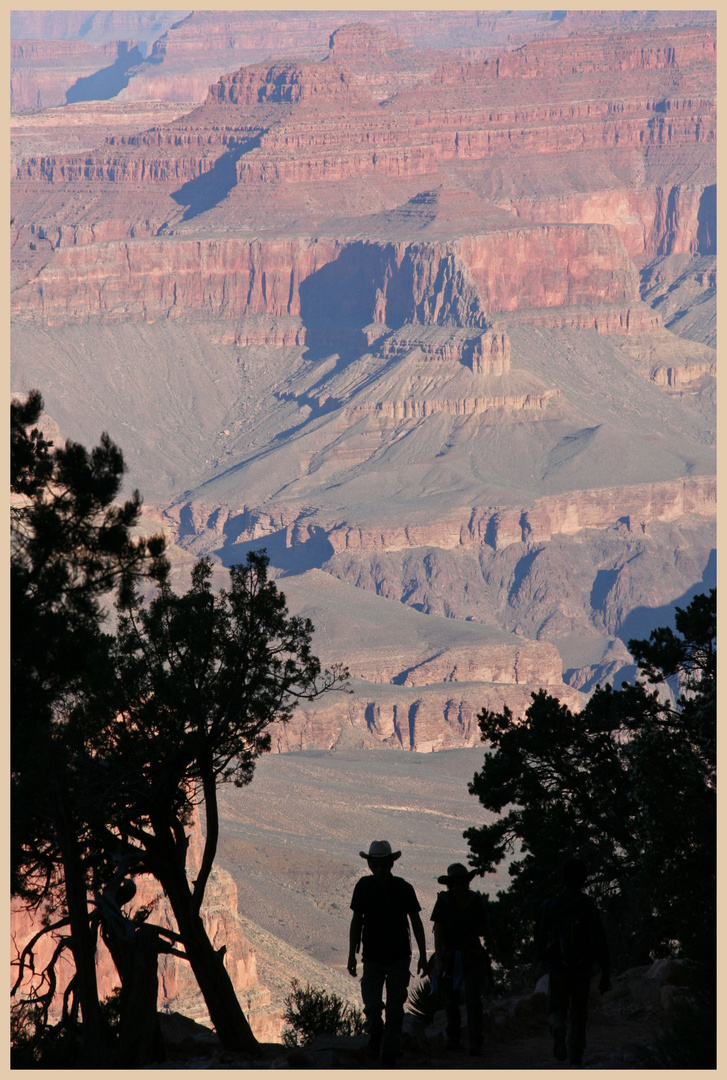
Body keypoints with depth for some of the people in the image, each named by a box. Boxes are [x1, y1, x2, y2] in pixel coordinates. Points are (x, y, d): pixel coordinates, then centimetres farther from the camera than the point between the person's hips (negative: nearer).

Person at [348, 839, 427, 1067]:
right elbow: (357, 921, 5)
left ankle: (390, 1053, 13)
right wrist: (352, 954, 5)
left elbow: (416, 922, 3)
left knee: (395, 1008, 0)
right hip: (373, 958, 0)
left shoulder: (404, 888, -6)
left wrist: (422, 955, 0)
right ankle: (375, 1034, 19)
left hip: (399, 957, 0)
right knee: (372, 1005, -11)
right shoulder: (363, 886, -4)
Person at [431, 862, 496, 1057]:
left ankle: (475, 1043, -12)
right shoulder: (444, 901, -8)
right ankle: (453, 1036, 32)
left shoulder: (477, 900, -2)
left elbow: (484, 926, 12)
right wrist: (439, 958, -20)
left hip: (472, 955, 0)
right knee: (451, 999, 10)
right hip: (449, 955, 0)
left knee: (473, 997, -11)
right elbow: (438, 931, -12)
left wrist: (490, 945, 26)